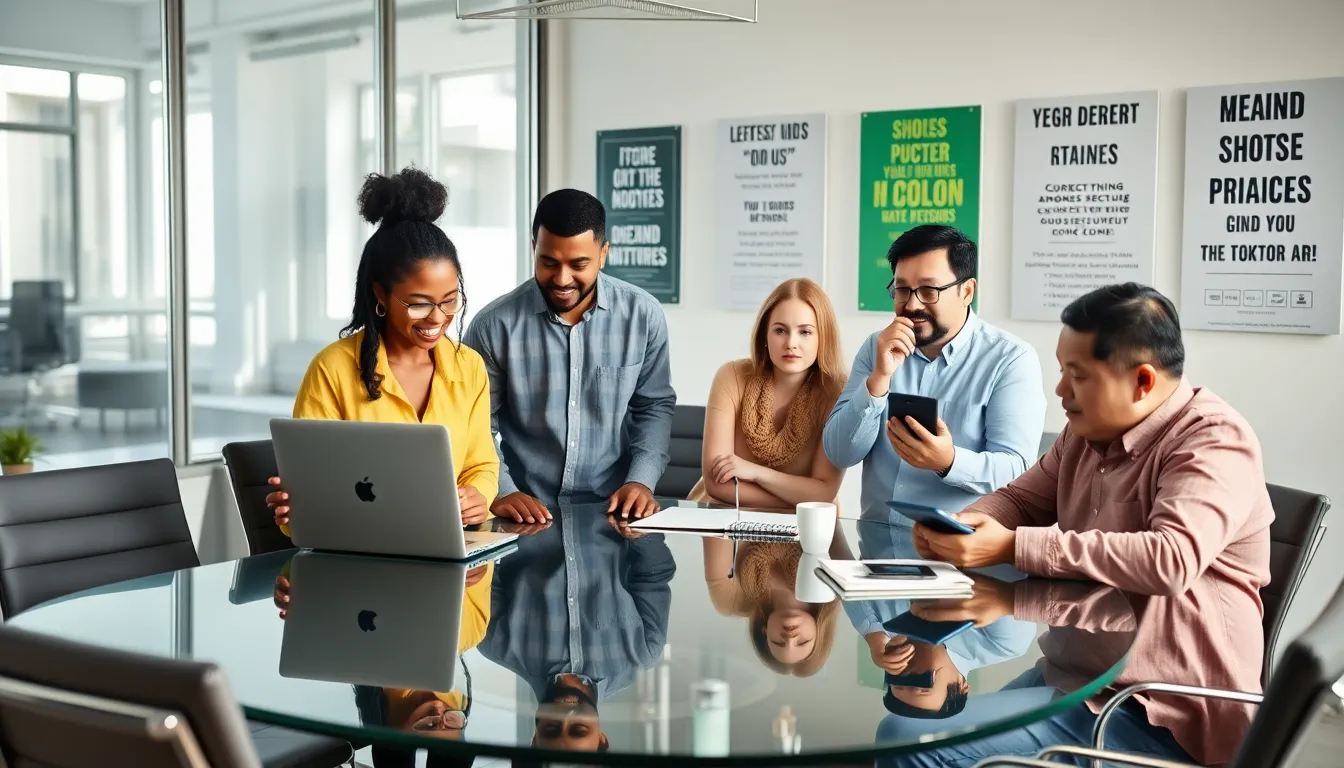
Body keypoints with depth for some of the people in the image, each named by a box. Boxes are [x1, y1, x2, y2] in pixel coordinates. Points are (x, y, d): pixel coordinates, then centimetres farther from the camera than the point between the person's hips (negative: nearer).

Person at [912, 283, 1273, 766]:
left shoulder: (1214, 440, -16)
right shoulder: (1090, 430, 8)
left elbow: (1171, 560, -31)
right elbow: (1021, 500, 17)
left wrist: (1012, 547, -29)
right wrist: (957, 526, -7)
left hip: (1158, 713, -8)